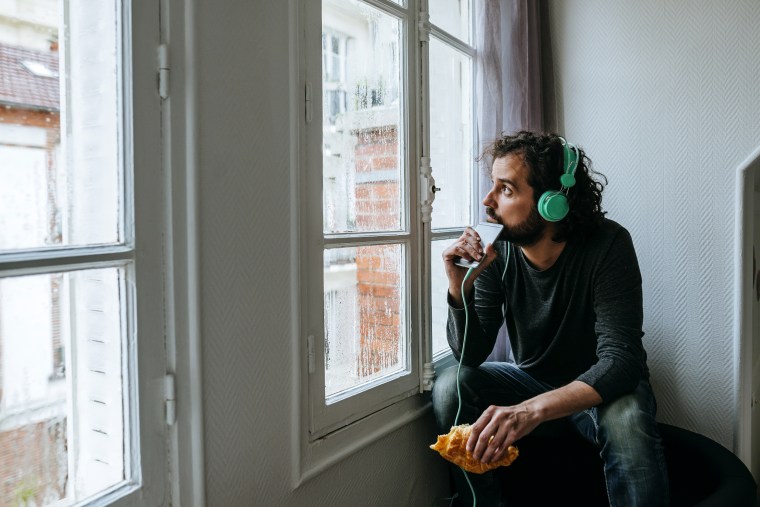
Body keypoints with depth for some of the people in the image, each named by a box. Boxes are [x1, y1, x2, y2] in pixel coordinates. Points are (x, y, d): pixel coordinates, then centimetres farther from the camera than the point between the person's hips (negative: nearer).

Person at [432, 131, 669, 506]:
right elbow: (471, 355, -13)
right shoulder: (495, 252, -15)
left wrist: (534, 409, -48)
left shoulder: (607, 245, -24)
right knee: (450, 388, -19)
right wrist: (460, 287, -33)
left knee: (626, 418, -35)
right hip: (531, 378, 3)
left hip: (598, 388, -3)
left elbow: (621, 360, -32)